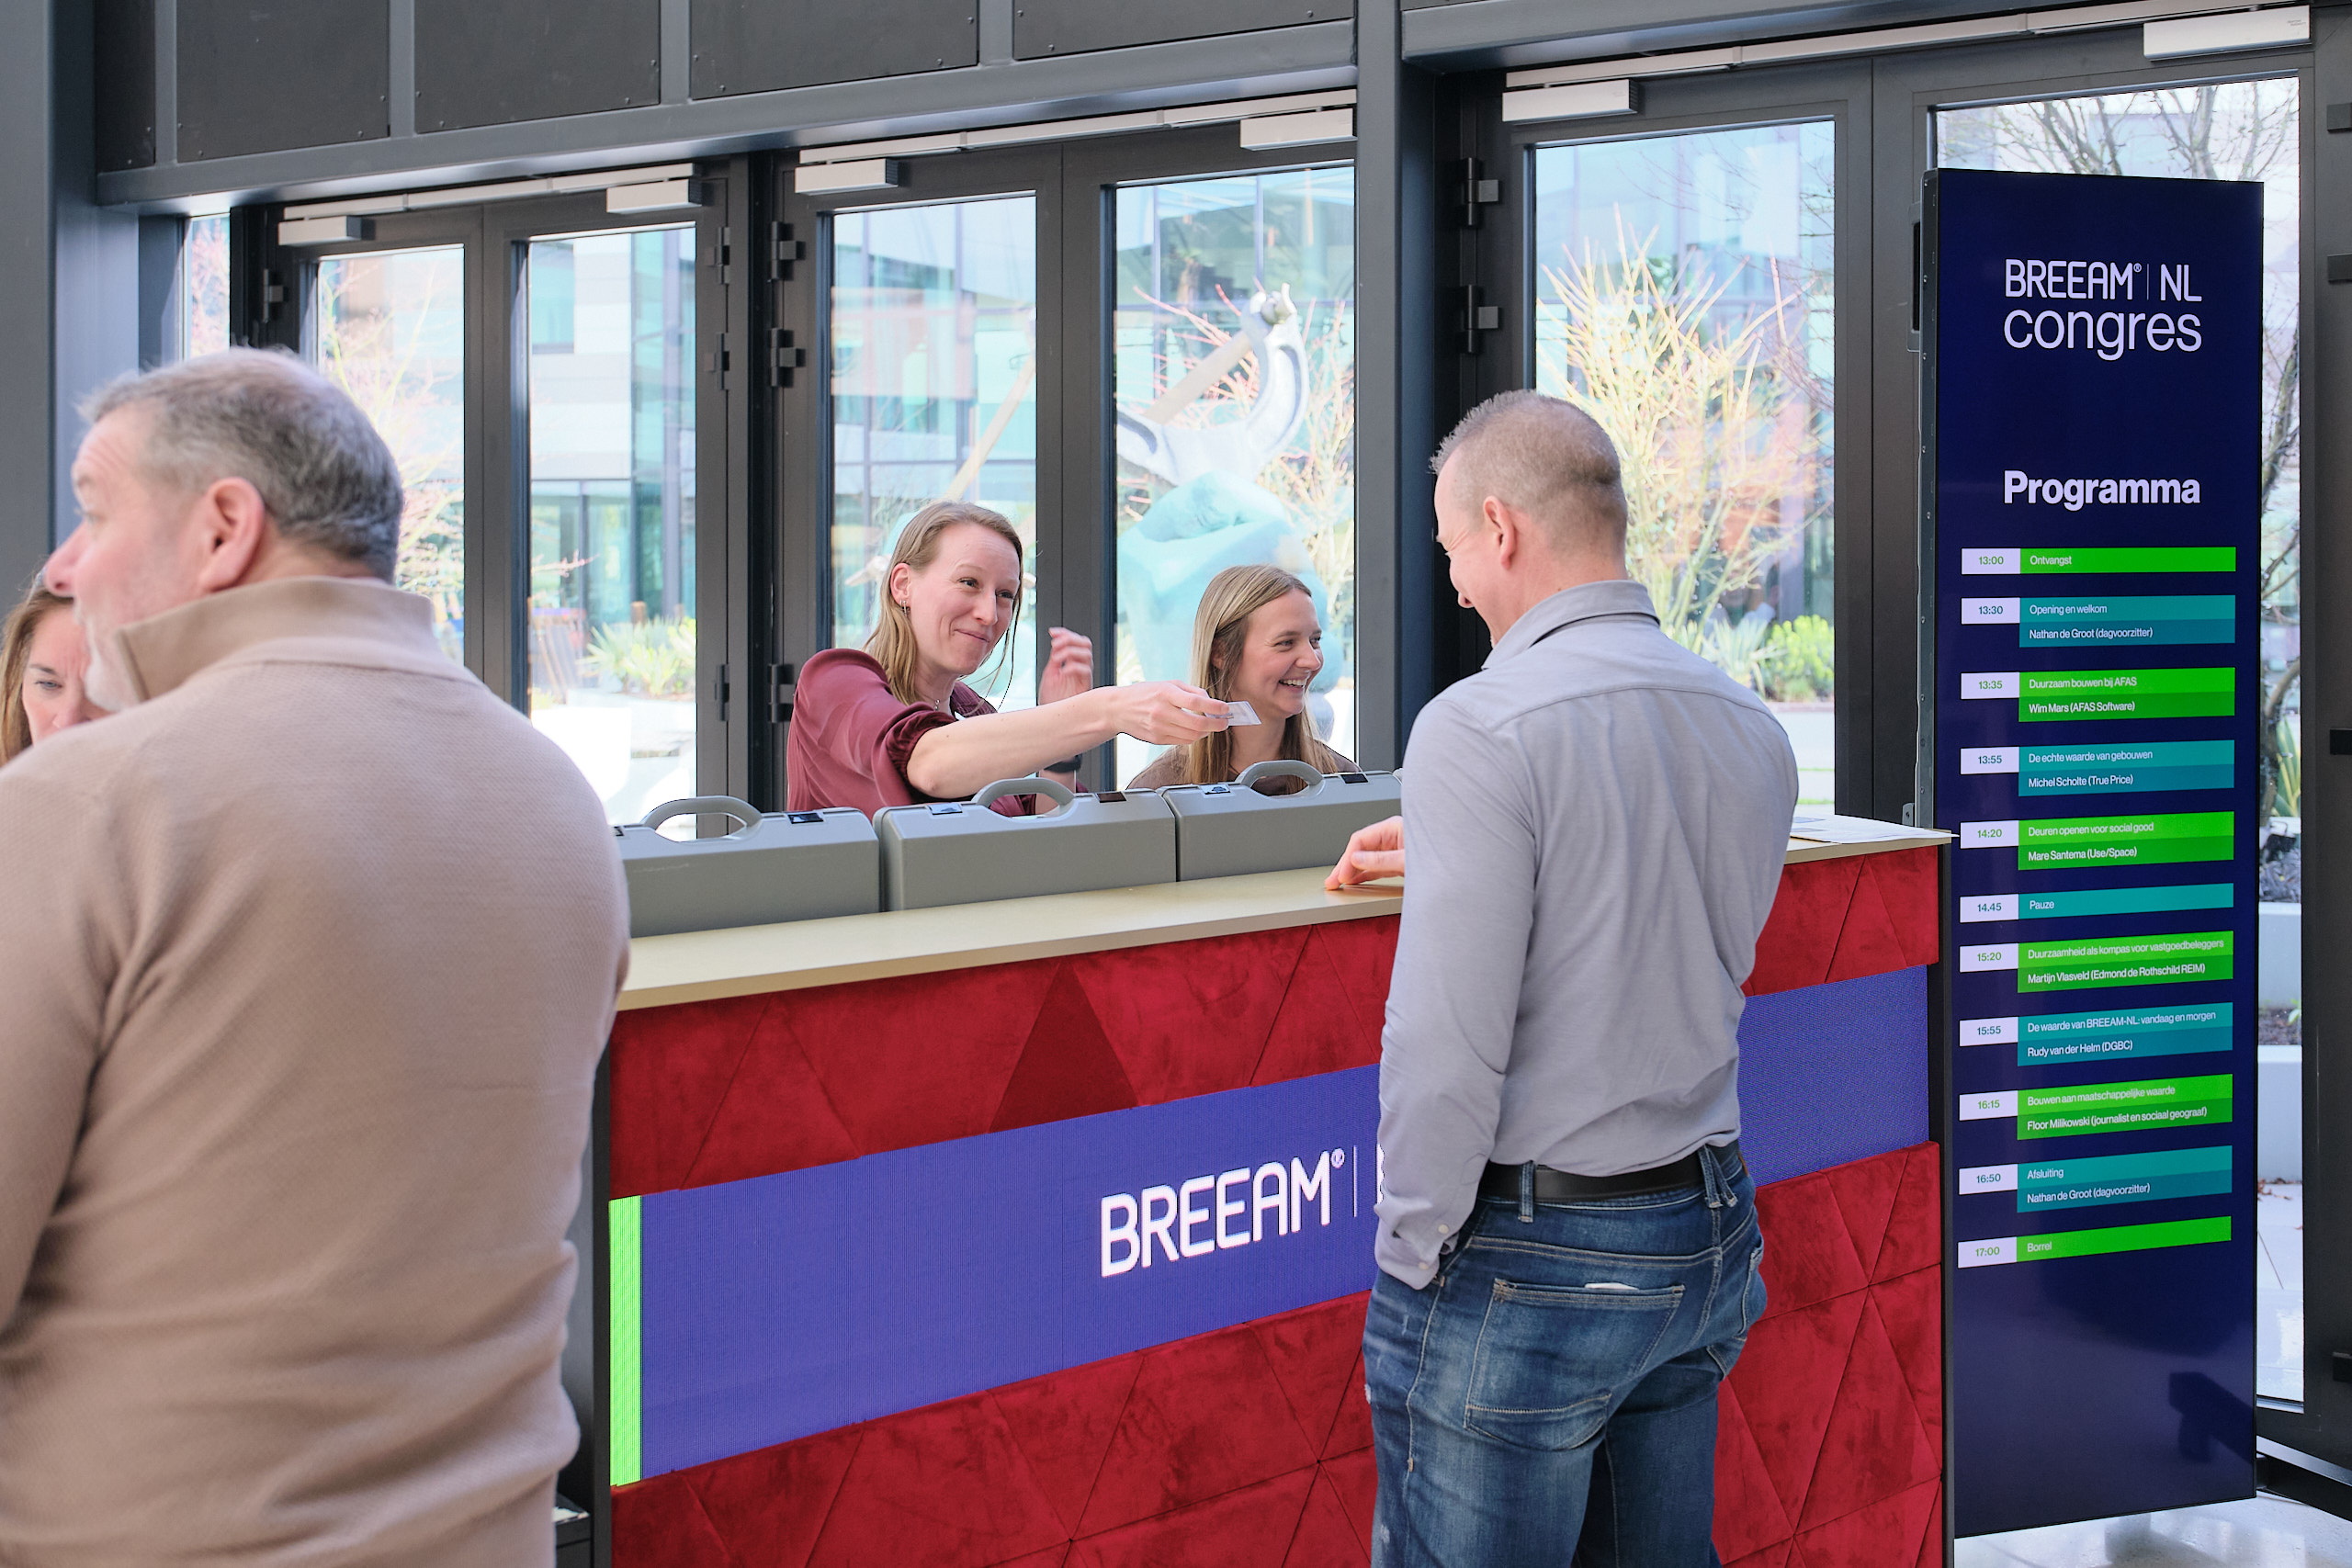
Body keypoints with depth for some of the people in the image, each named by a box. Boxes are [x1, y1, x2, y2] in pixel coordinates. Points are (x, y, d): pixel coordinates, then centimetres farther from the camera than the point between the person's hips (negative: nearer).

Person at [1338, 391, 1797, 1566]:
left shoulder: (1482, 727, -17)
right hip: (1707, 1233, 8)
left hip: (1529, 1256, -7)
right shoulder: (1750, 728, 6)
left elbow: (1448, 1049, -21)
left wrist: (1411, 1260, -10)